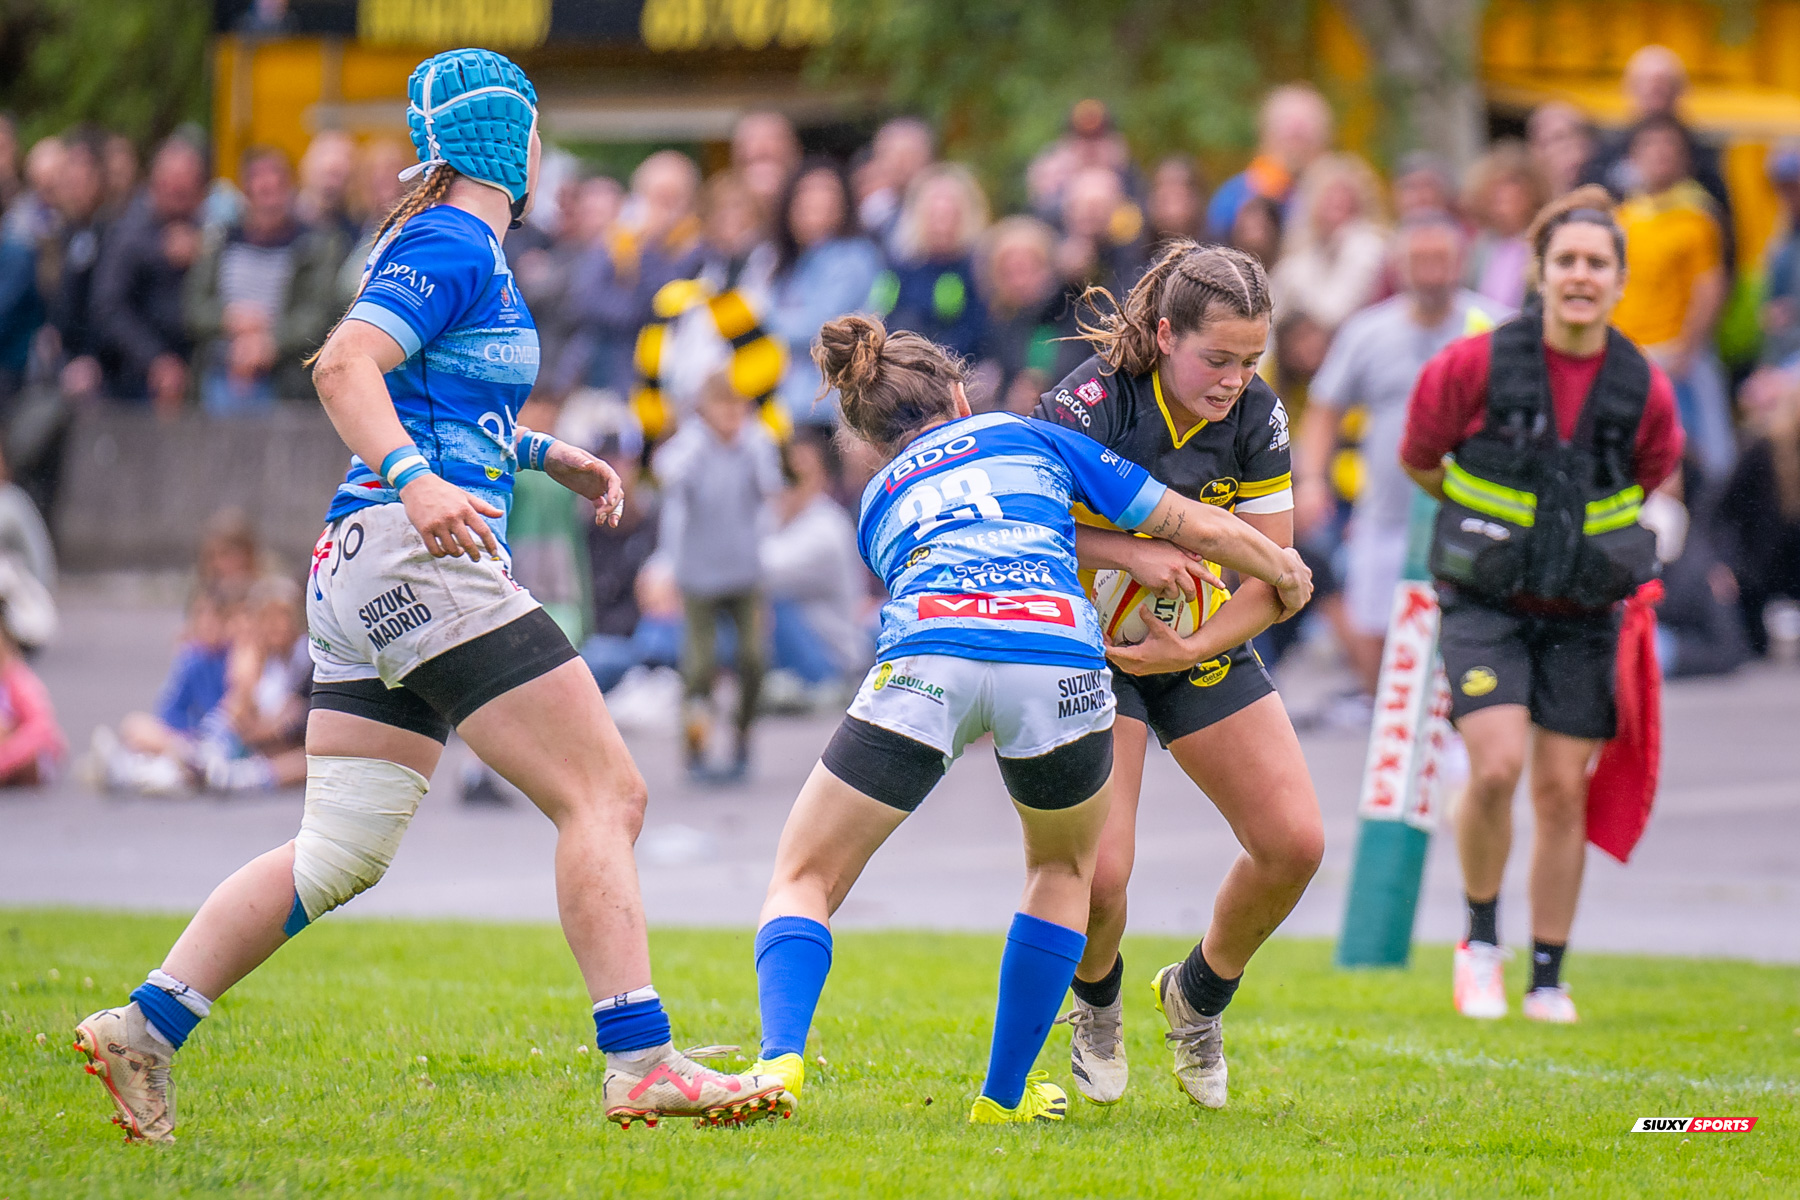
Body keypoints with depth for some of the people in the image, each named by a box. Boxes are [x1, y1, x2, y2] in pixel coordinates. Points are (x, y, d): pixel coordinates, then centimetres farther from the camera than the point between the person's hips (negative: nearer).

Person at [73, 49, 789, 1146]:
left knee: (341, 854, 8)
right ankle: (641, 1066, -17)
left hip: (359, 567, 10)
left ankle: (145, 1024, 5)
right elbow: (344, 367, -21)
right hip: (418, 560, -10)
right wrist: (416, 483, -34)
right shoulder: (456, 248, -8)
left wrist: (541, 454, 33)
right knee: (607, 796, -11)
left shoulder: (449, 245, 22)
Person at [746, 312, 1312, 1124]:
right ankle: (1004, 1095, 27)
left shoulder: (879, 502, 34)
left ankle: (780, 1059, -18)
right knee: (1064, 865, 30)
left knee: (803, 883, 11)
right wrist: (1283, 572, 49)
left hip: (926, 657, 0)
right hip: (1060, 655, 0)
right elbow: (1195, 526, 32)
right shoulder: (1026, 435, 31)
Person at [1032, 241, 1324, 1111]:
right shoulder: (1093, 401, -25)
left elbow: (1272, 576, -8)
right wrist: (1133, 552, -38)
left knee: (1295, 843, -6)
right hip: (1087, 645, -4)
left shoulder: (1255, 416, -12)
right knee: (1098, 874, -18)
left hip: (1203, 646, 4)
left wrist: (1194, 647, -24)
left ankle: (1198, 996, 22)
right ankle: (1097, 1006, 18)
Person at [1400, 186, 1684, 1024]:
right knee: (1497, 768, -18)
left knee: (1563, 791, 3)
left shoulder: (1645, 390, -5)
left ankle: (1548, 981, 15)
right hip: (1486, 604, -2)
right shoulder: (1477, 366, -12)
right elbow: (1419, 460, 6)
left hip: (1582, 616, 2)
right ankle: (1480, 939, 6)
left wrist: (1615, 555, 11)